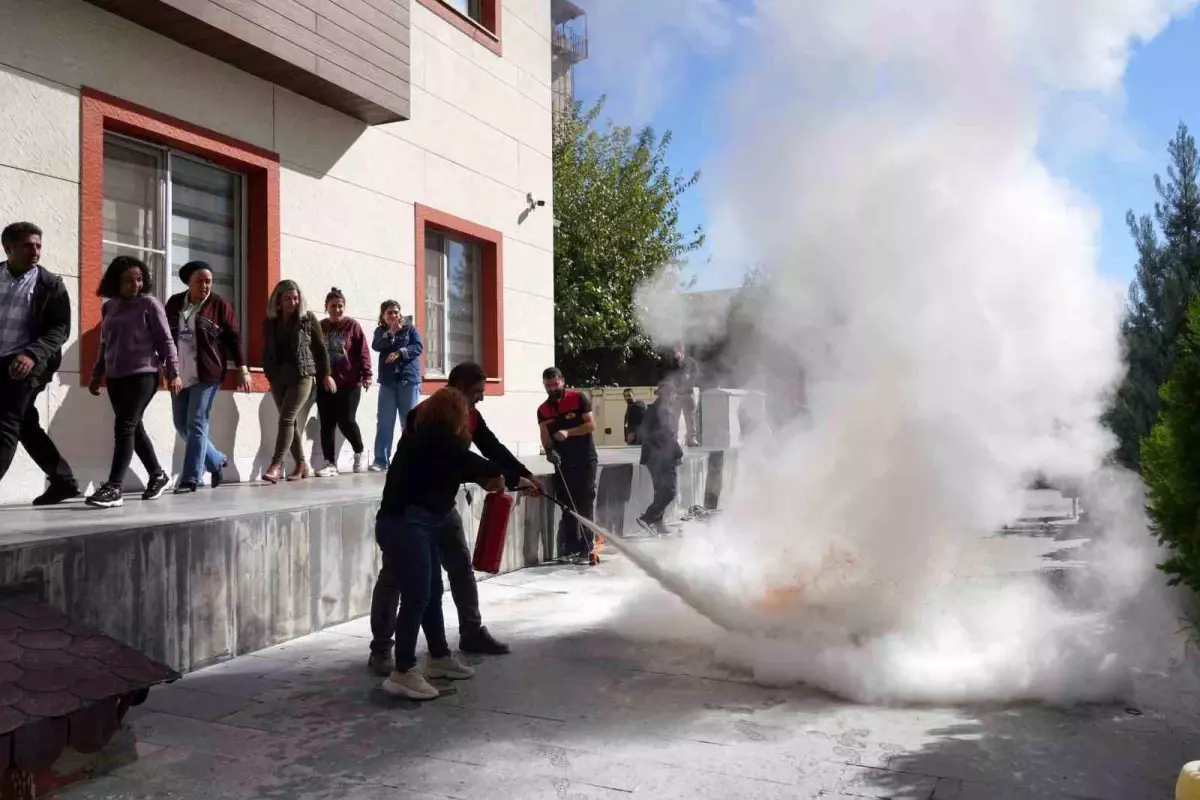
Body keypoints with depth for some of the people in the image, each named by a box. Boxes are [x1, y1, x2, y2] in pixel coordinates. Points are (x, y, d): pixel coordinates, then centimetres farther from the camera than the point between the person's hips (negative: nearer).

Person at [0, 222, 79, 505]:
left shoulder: (50, 284, -2)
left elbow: (60, 329, -8)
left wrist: (32, 354, -23)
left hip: (24, 364, -5)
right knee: (25, 426, 10)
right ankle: (63, 481, 20)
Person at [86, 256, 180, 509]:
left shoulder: (149, 303, -3)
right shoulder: (109, 306, 14)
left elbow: (165, 340, -5)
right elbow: (105, 344, 21)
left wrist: (173, 373, -11)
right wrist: (97, 375, 21)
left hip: (143, 374, -6)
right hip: (115, 377, 6)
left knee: (124, 426, -13)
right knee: (133, 428, 10)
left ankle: (113, 488, -15)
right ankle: (158, 476, 25)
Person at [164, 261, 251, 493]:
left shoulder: (219, 304, -3)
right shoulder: (174, 303, 9)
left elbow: (234, 338, -2)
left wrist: (242, 369, -6)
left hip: (207, 375, -5)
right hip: (180, 375, 6)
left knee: (196, 426, -6)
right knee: (182, 425, 9)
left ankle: (191, 478, 0)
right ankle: (216, 461, 25)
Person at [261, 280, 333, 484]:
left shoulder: (308, 318, 0)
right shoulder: (270, 322, 9)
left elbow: (320, 347, 3)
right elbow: (267, 351, 14)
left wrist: (326, 374, 3)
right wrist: (269, 374, 7)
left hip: (302, 375, -4)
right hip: (278, 377, 4)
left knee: (286, 418, -13)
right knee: (291, 422, 6)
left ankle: (276, 465, -15)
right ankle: (301, 464, 14)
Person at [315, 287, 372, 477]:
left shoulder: (352, 325, 1)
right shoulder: (319, 327, 9)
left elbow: (362, 351, -4)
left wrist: (366, 374, -13)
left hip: (349, 383, -3)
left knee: (346, 421, -8)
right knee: (327, 424, 0)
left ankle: (359, 453, 17)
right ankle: (330, 463, 6)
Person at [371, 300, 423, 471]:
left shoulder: (410, 328, 6)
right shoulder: (380, 331, 12)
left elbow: (419, 347, -5)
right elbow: (376, 346, -7)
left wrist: (399, 352, -18)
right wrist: (391, 332, -17)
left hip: (409, 379, -2)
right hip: (387, 381, 2)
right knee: (384, 422, -1)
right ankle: (381, 460, 1)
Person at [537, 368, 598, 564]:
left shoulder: (579, 399, -6)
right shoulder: (543, 410, 6)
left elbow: (591, 425, -10)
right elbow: (545, 436, -2)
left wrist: (568, 432, -21)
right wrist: (550, 450, -23)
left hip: (585, 459, -4)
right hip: (562, 462, 5)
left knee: (585, 505, -7)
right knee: (566, 505, 6)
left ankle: (586, 549, -6)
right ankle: (571, 547, 14)